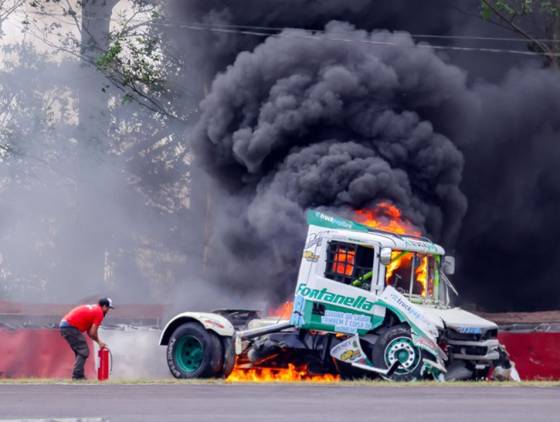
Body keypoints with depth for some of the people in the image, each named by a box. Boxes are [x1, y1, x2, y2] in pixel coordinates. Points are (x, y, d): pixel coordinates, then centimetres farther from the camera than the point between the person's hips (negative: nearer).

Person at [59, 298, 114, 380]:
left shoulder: (93, 309, 22)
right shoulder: (99, 313, -6)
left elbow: (89, 331, 23)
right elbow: (93, 333, -10)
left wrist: (99, 342, 19)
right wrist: (99, 342, 8)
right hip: (70, 328, -10)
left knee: (80, 352, 17)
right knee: (84, 352, -7)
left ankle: (78, 376, 17)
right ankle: (77, 375, -13)